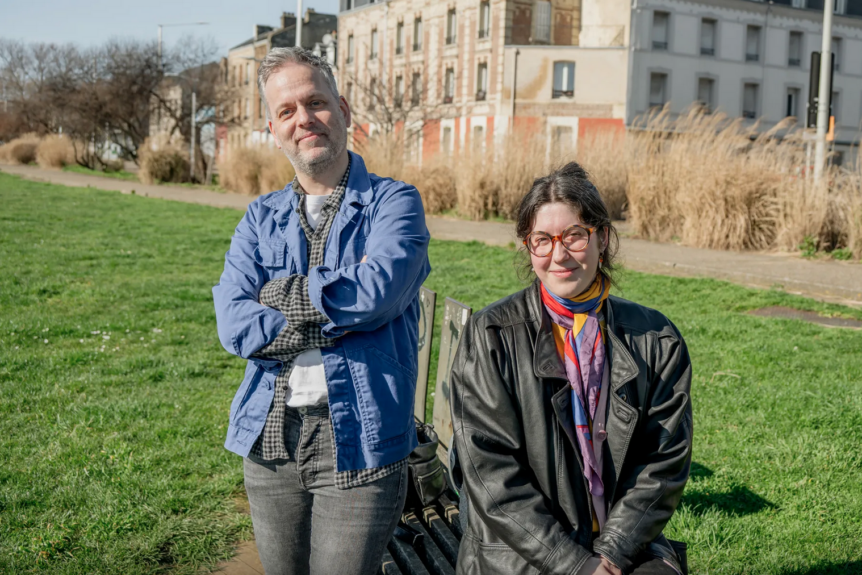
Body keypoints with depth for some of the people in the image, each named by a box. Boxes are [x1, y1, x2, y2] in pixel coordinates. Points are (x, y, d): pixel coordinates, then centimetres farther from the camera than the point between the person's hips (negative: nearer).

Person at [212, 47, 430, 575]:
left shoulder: (393, 203, -2)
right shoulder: (260, 219, 9)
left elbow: (377, 292, -21)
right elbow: (235, 327, -6)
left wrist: (281, 294, -7)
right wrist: (340, 307, -12)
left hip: (358, 439, -4)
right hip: (268, 438, 5)